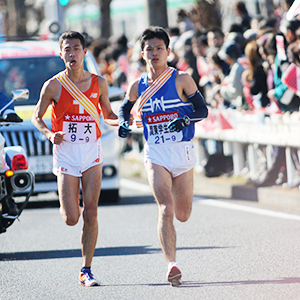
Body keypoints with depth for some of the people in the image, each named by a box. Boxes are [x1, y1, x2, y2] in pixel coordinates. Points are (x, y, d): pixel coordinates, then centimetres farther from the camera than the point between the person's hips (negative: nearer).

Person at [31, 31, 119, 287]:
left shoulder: (98, 83, 3)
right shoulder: (53, 86, -4)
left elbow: (107, 115, 17)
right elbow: (36, 117, 6)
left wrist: (121, 121, -5)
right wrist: (50, 134, -13)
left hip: (92, 152, 1)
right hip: (66, 152, -1)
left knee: (91, 214, -6)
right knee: (71, 219, -5)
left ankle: (86, 271, 2)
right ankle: (68, 203, 34)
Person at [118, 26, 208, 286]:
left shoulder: (181, 80, -3)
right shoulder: (137, 87, 5)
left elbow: (202, 110, -3)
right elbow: (124, 109, 23)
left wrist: (184, 120, -23)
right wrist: (124, 124, 1)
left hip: (183, 151, 0)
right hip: (155, 153, 0)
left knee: (183, 215, 6)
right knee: (166, 209, -18)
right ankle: (172, 265, -24)